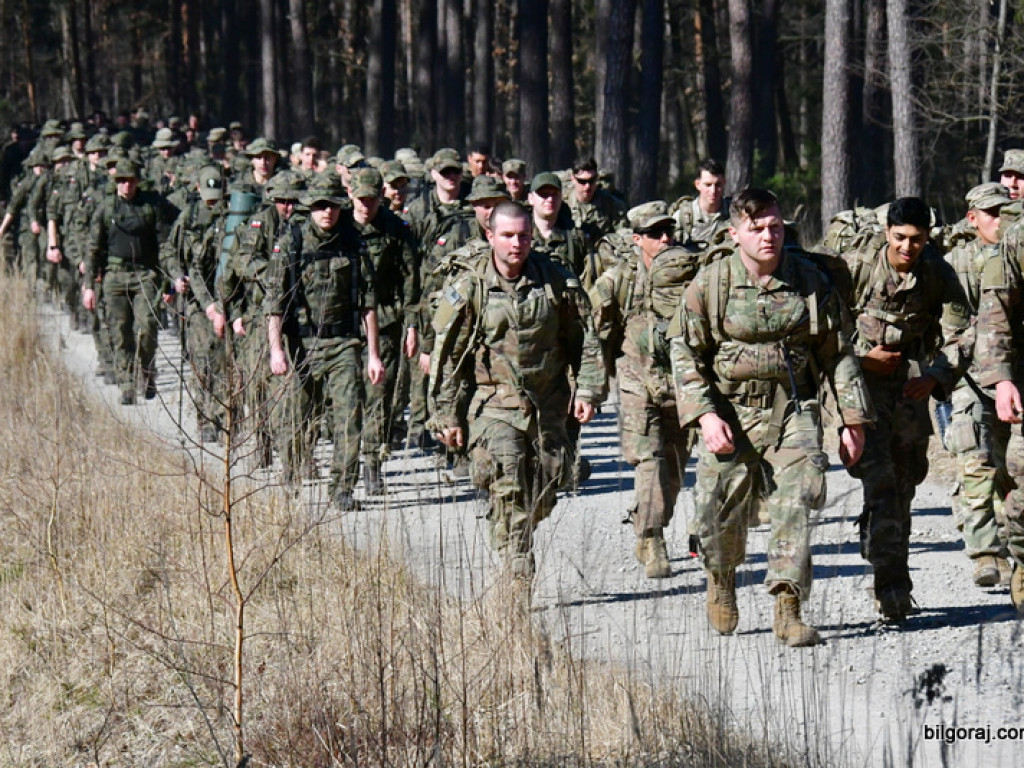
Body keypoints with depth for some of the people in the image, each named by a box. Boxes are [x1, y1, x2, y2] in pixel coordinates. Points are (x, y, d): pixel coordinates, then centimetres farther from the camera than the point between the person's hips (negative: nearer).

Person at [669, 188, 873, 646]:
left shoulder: (810, 281, 1)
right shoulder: (710, 285, -3)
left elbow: (837, 353, 8)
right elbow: (685, 352, 1)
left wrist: (853, 419, 6)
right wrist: (704, 414, -11)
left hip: (794, 408, 0)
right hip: (731, 411, 0)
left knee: (796, 501, -17)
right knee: (721, 509, 1)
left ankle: (788, 608, -16)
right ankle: (721, 576, 34)